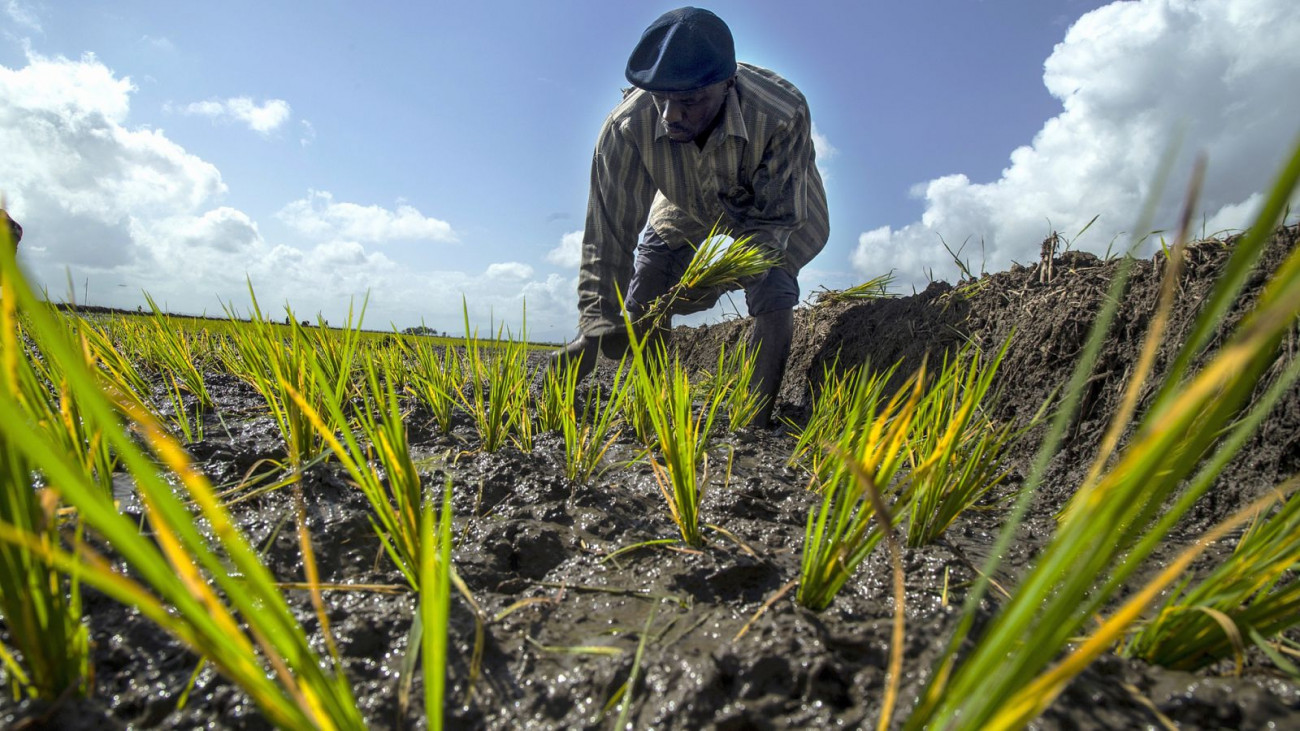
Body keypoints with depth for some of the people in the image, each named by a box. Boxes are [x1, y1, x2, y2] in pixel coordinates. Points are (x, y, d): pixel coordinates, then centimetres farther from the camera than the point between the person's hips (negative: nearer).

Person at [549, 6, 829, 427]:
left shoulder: (782, 113, -39)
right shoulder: (627, 126, -35)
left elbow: (775, 216, -29)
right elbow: (609, 231, -33)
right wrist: (596, 323, -40)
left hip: (768, 207, -1)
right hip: (685, 206, 2)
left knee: (774, 301, -23)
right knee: (643, 308, -10)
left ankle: (755, 425, -11)